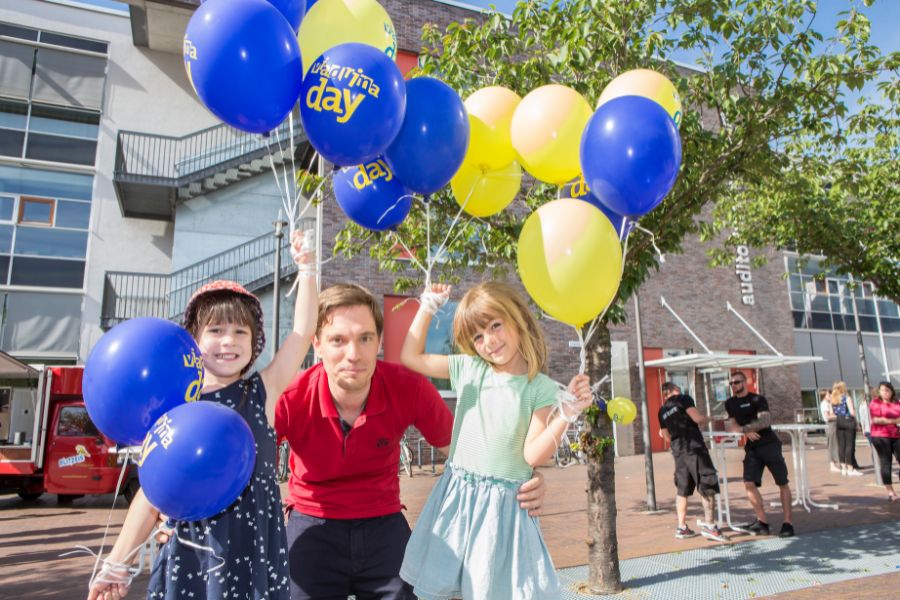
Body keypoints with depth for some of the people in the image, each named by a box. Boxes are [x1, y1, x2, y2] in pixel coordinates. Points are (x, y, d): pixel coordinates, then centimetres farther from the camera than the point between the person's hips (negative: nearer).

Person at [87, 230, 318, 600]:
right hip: (188, 553, 2)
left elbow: (302, 331, -10)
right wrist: (117, 565, 8)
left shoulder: (263, 393, -3)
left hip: (254, 549, -1)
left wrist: (306, 267, -9)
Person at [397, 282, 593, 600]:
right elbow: (410, 357, 7)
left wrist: (566, 414, -23)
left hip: (503, 505, -3)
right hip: (456, 497, 3)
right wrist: (427, 308, 5)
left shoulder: (542, 389, -7)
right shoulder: (469, 370, 1)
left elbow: (533, 455, -12)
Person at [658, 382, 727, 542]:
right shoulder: (684, 399, -2)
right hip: (694, 447, -6)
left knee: (682, 489, 11)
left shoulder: (662, 411, 16)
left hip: (678, 452, 6)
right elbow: (698, 419, -14)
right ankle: (708, 524, -5)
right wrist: (706, 419, 7)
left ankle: (681, 527, 13)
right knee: (708, 485, -1)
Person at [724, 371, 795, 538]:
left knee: (782, 483, 0)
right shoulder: (730, 403, 11)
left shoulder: (757, 399, -6)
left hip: (769, 445, -4)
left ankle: (787, 523, 6)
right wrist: (747, 432, -13)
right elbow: (732, 425, 6)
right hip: (751, 448, 4)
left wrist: (743, 428, -26)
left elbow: (766, 421, -19)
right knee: (749, 483, -9)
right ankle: (762, 521, -1)